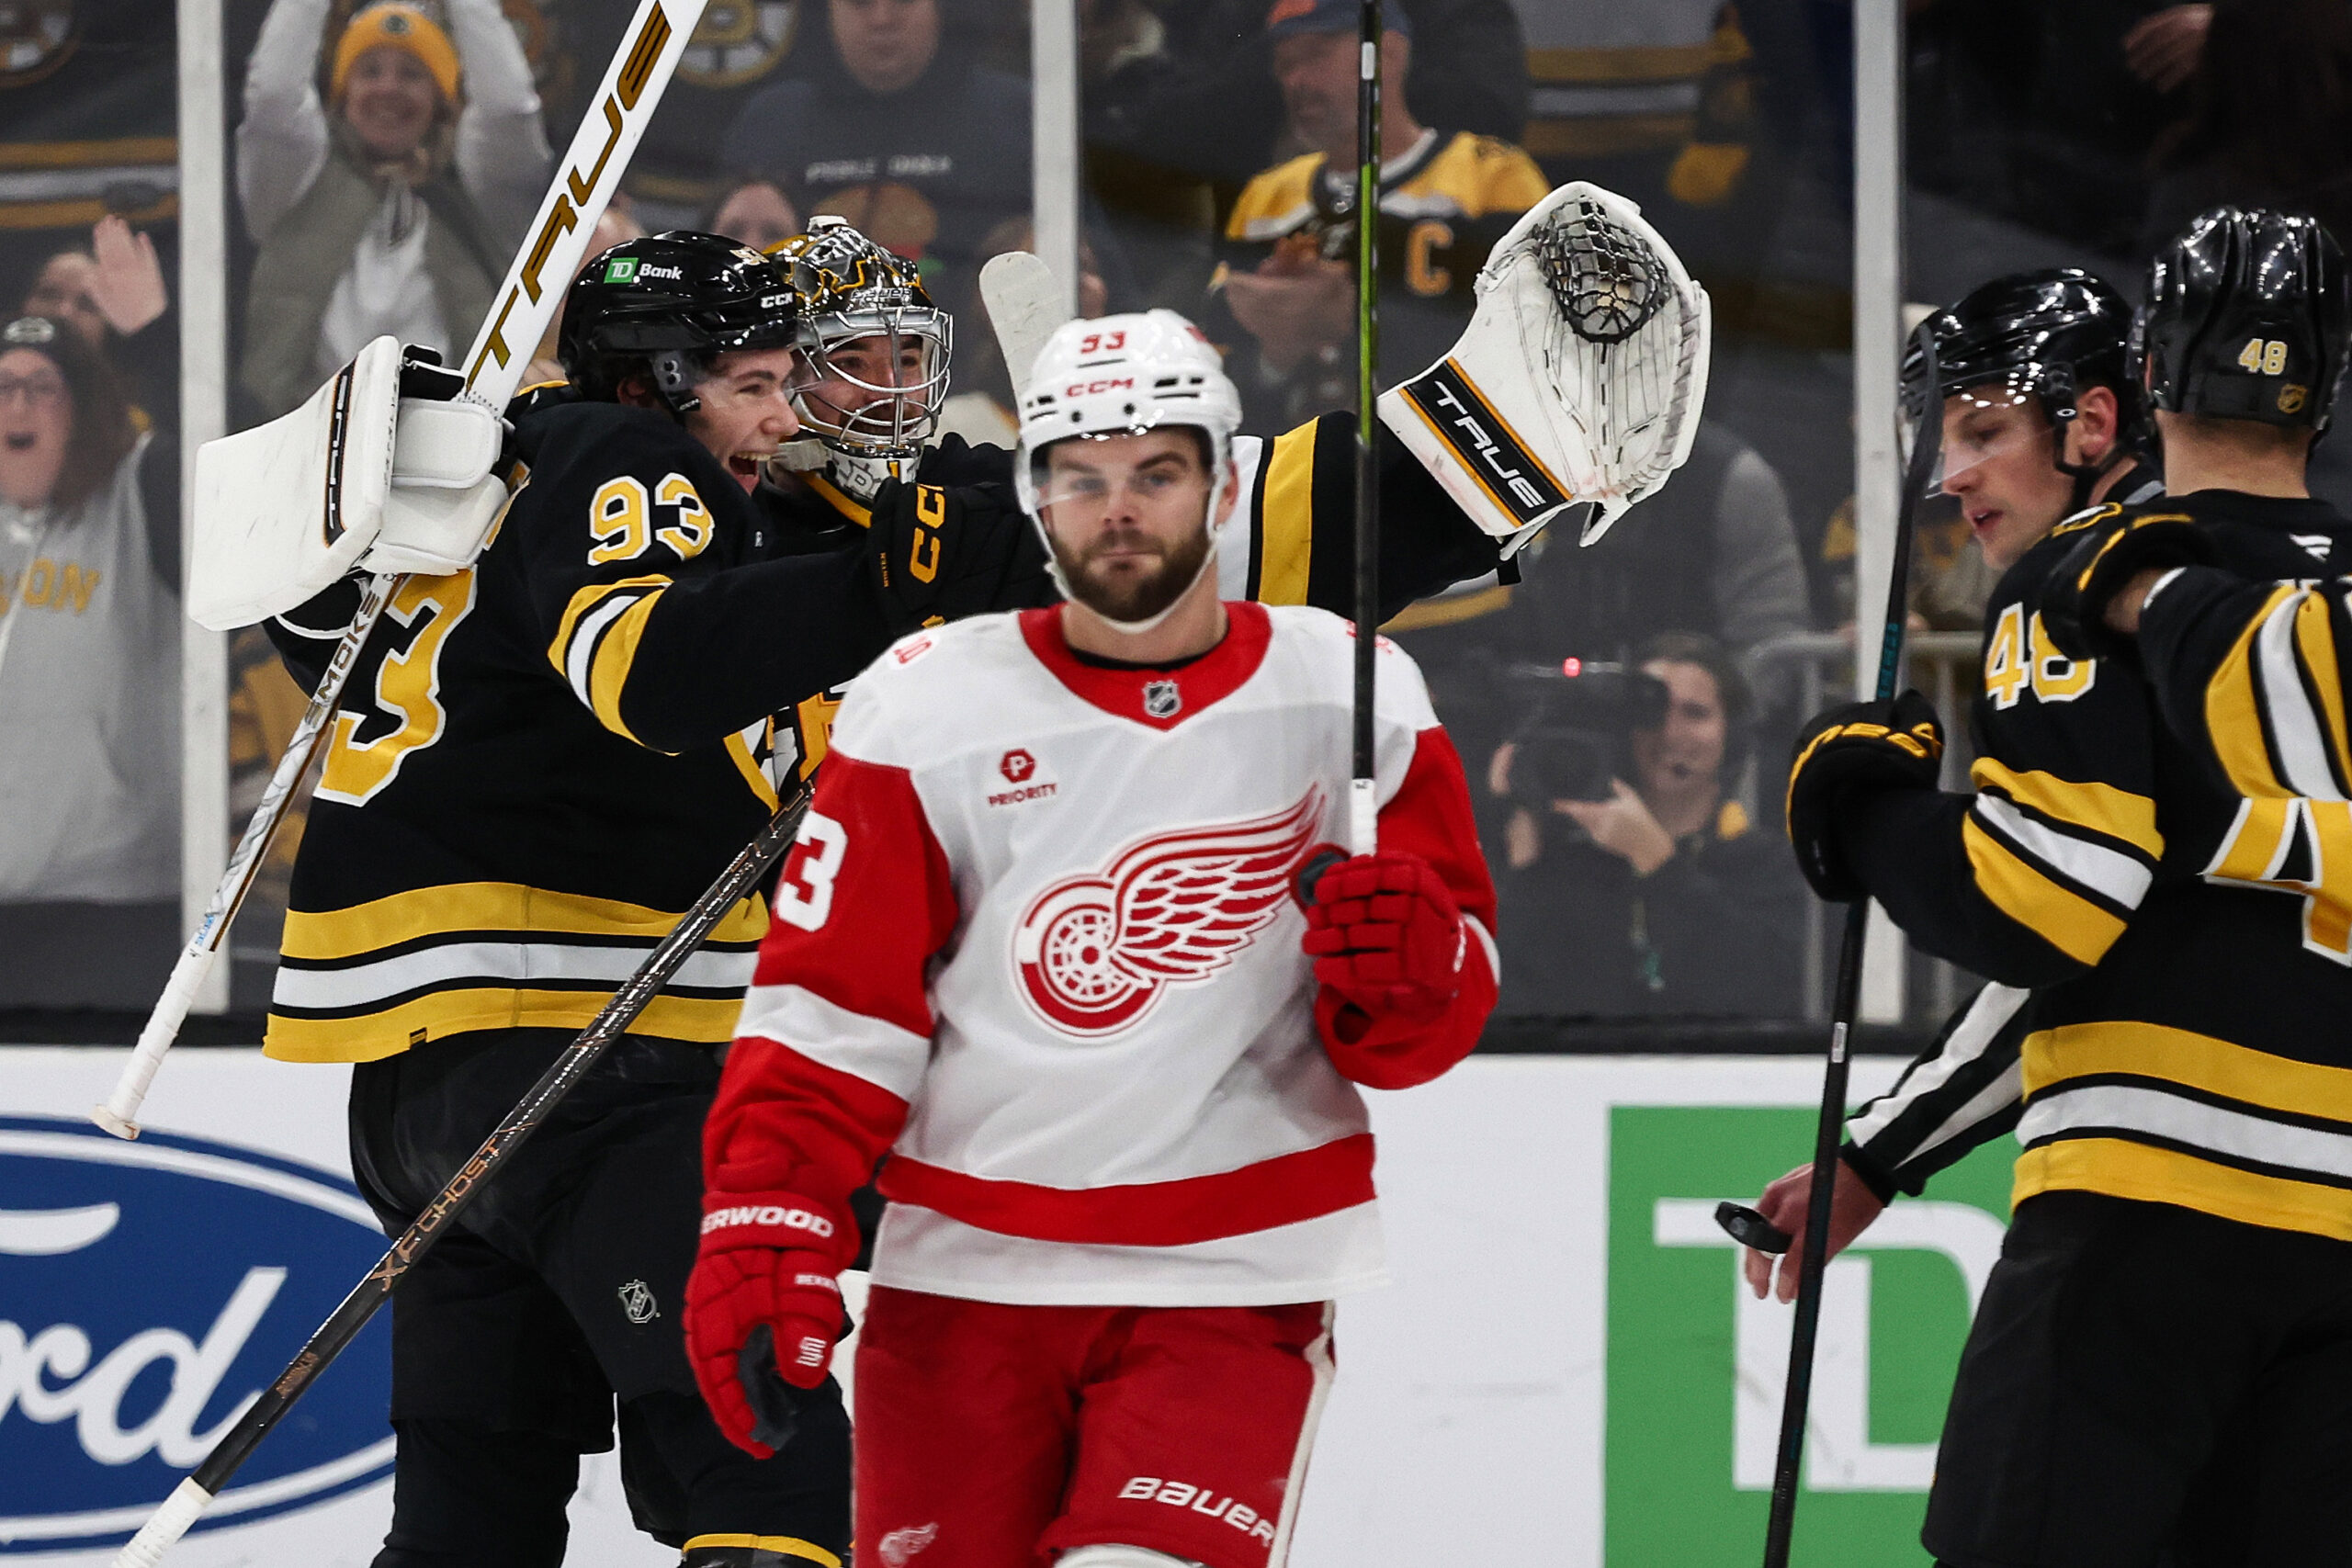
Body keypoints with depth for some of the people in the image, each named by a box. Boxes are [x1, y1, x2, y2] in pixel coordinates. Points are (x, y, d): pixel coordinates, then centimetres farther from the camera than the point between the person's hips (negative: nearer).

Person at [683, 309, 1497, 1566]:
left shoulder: (1344, 698, 1)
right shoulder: (929, 707, -1)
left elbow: (1428, 1032, 3)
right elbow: (830, 1002, 0)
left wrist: (1406, 968, -19)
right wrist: (763, 1225, -10)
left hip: (1230, 1278, -1)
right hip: (965, 1274, 1)